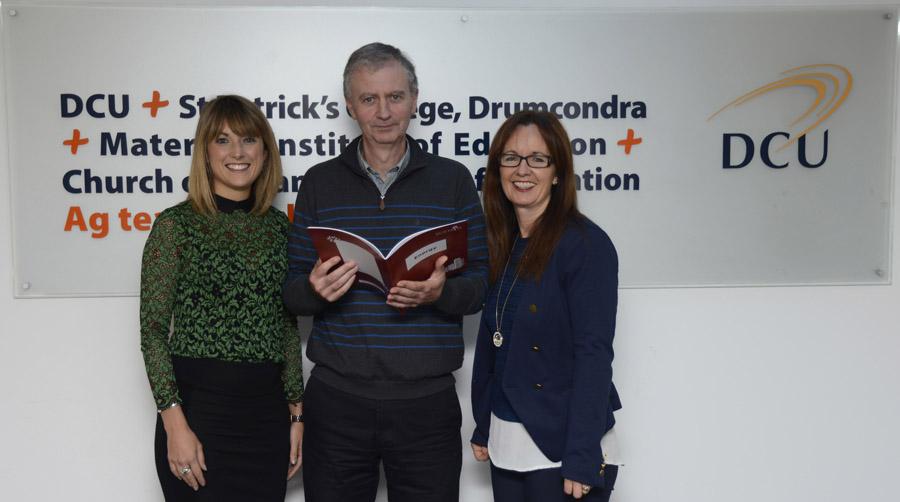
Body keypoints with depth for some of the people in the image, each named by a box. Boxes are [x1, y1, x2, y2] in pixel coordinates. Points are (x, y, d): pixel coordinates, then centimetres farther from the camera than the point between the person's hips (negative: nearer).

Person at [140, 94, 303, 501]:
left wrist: (296, 412, 9)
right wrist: (175, 424, -13)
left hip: (268, 407, 4)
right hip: (200, 403, -4)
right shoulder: (176, 224, -4)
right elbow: (153, 331, -6)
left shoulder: (278, 225, 9)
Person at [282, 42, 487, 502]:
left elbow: (481, 283, 3)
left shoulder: (453, 180, 4)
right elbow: (292, 292, 7)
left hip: (427, 401, 0)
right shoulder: (319, 182, 6)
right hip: (336, 400, 1)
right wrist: (316, 290, -16)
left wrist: (440, 292, -18)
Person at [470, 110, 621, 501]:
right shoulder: (500, 245, 7)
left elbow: (593, 352, -16)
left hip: (558, 445, -6)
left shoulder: (585, 244, -12)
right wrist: (483, 427, 13)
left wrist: (582, 458, -20)